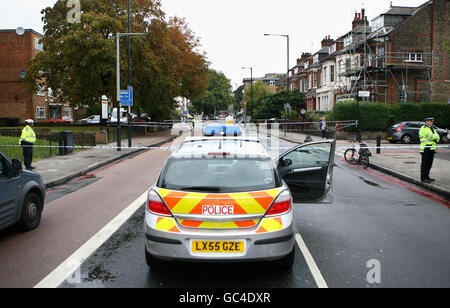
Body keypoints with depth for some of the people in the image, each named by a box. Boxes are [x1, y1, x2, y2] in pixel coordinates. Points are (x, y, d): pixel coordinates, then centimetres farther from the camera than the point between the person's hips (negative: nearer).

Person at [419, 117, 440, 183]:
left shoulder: (432, 129, 21)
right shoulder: (423, 129, -7)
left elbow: (438, 137, 13)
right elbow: (430, 136, -18)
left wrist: (436, 138, -8)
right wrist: (435, 136, -1)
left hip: (432, 148, 9)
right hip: (426, 148, -9)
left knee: (429, 163, 11)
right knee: (425, 163, -7)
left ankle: (427, 176, 19)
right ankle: (423, 178, -4)